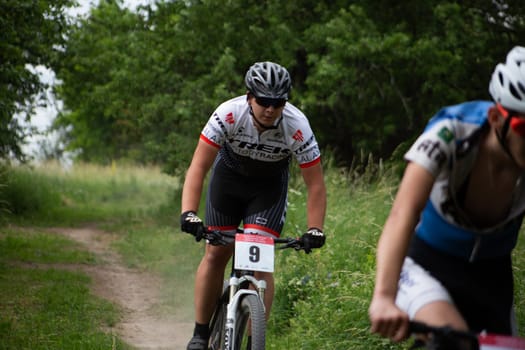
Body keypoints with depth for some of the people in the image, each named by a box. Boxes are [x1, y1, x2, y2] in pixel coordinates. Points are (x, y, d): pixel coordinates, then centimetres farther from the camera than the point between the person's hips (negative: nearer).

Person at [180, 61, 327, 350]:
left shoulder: (297, 127, -32)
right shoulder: (228, 114, -33)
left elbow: (315, 184, -23)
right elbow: (199, 167, -32)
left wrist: (315, 230, -32)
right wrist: (188, 213, -42)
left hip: (270, 186, -1)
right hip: (229, 177, 1)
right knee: (216, 253, -2)